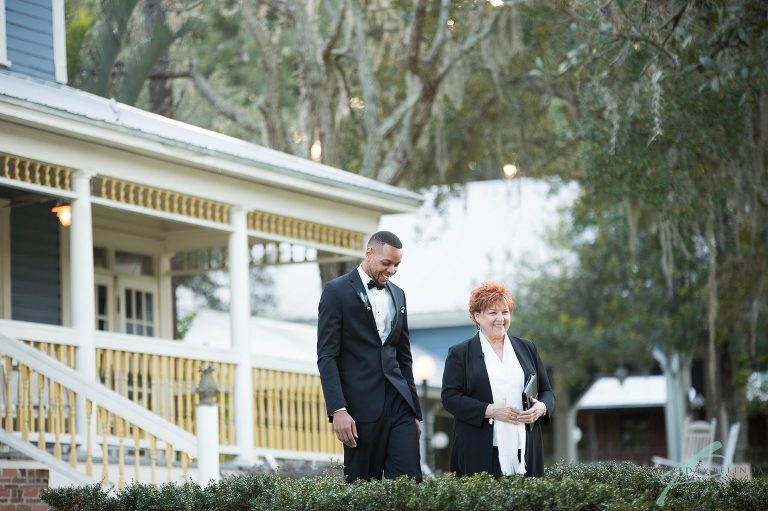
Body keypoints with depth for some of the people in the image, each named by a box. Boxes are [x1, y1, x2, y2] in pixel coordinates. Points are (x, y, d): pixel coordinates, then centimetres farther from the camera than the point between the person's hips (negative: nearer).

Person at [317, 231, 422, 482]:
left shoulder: (398, 294, 17)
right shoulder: (336, 291, -2)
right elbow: (327, 356, -8)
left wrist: (415, 410, 17)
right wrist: (338, 410, -17)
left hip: (399, 404, 5)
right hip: (362, 407, -5)